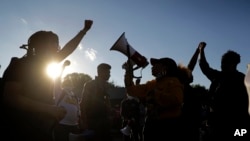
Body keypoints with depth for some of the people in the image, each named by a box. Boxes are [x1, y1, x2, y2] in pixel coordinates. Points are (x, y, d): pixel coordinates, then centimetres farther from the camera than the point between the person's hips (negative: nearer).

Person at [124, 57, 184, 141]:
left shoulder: (173, 82, -5)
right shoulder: (151, 84, 14)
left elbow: (175, 100, -23)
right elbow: (132, 91, 18)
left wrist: (156, 93, -13)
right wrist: (128, 72, 11)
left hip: (169, 126, -7)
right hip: (151, 126, 7)